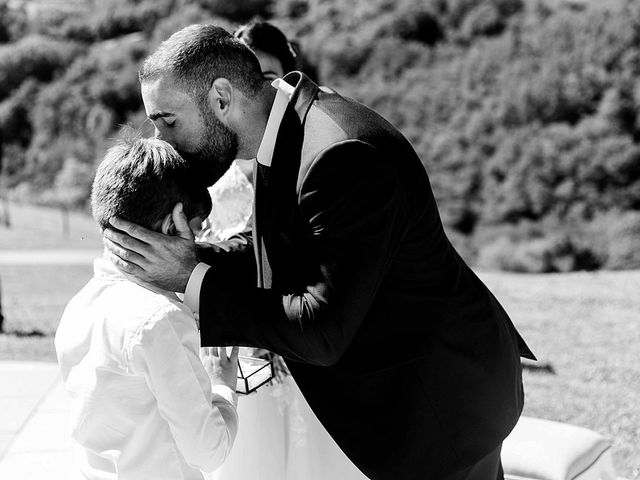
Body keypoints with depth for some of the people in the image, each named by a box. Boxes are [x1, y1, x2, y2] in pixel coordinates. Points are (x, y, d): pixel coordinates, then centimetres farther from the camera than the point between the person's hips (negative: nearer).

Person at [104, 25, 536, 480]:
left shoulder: (342, 156, -30)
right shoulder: (292, 131, 1)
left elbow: (322, 334, -30)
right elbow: (294, 257, 6)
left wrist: (193, 278, -25)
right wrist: (197, 255, -9)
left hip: (442, 396, -9)